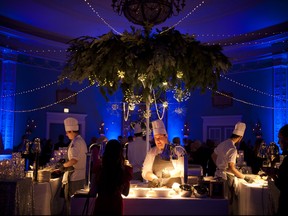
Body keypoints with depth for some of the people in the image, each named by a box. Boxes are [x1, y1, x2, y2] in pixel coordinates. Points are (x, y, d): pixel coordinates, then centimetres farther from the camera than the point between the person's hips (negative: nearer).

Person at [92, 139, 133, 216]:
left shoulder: (99, 168, -14)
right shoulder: (125, 169, -12)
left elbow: (93, 192, -5)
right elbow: (125, 193, 3)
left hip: (100, 205, 0)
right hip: (116, 206, 0)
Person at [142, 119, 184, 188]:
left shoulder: (176, 150, 4)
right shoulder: (151, 152, 9)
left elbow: (182, 170, 3)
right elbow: (145, 172, 6)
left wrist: (170, 174, -13)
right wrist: (154, 179, -12)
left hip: (173, 188, -1)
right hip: (154, 188, 1)